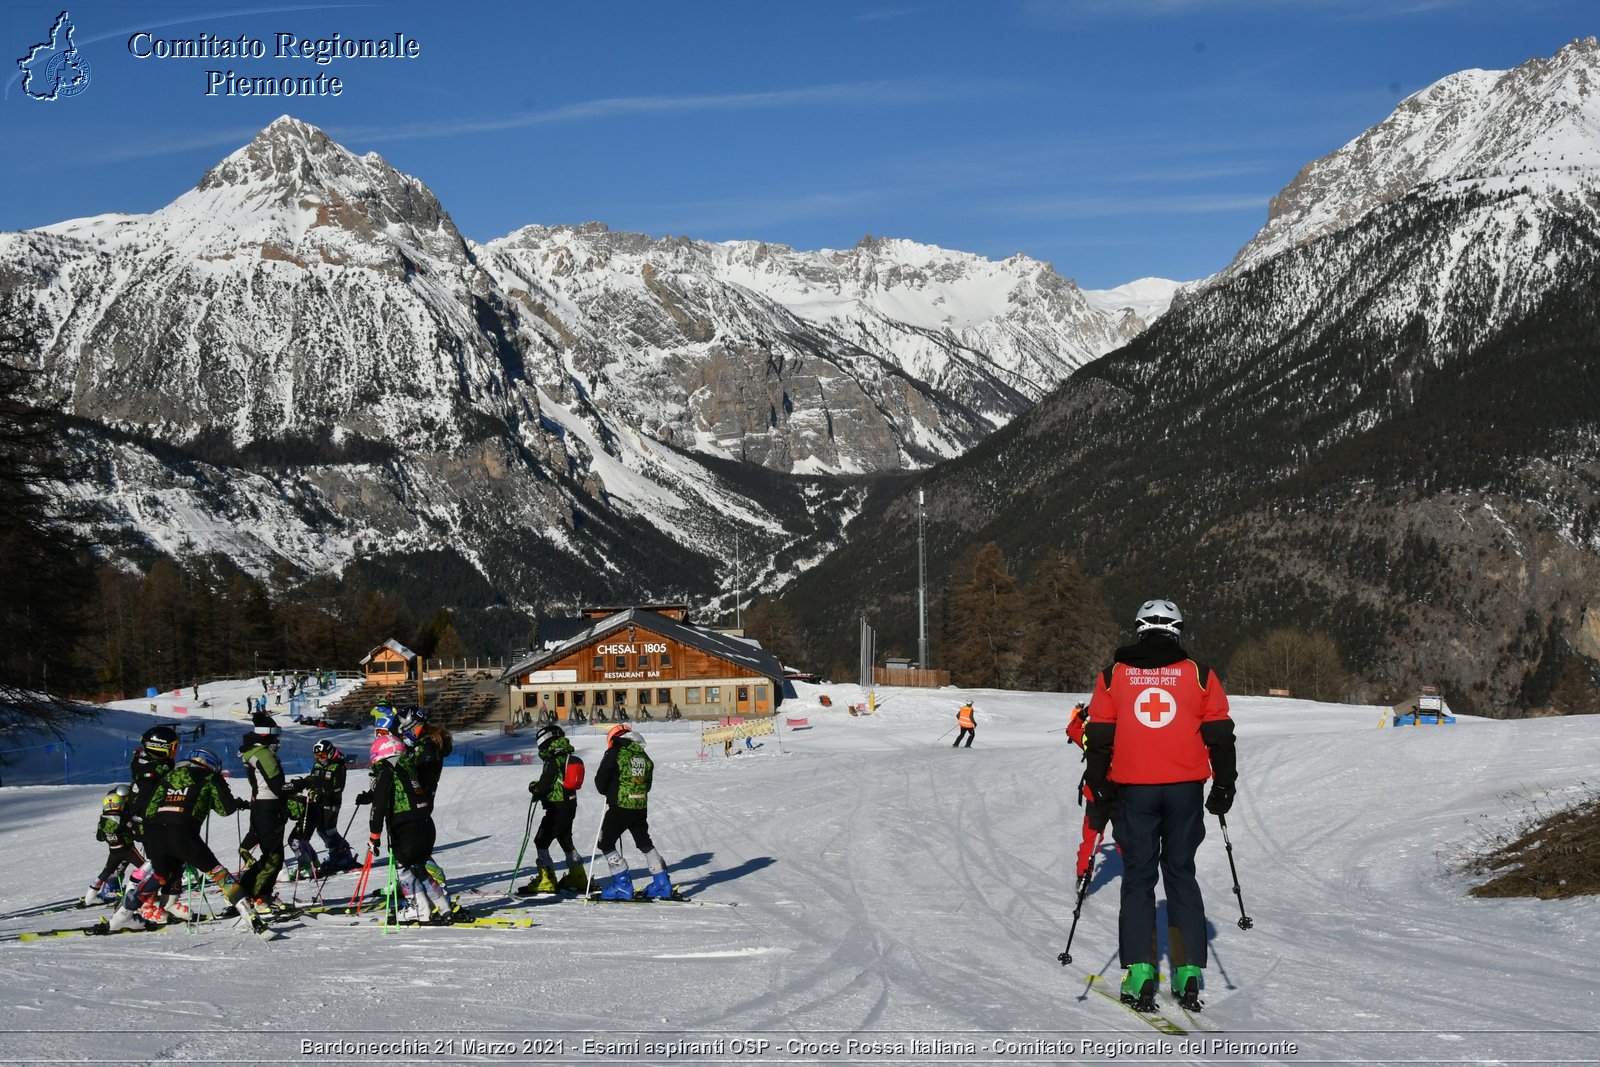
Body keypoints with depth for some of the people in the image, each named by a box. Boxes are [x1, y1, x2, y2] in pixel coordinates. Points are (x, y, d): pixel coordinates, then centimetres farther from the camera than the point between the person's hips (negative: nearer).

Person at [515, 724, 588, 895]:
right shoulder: (570, 757, 9)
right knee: (565, 841, 21)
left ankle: (546, 881, -7)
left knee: (541, 842, -4)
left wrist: (533, 788, 4)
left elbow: (544, 786, -18)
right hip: (570, 805, 9)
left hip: (557, 808, -9)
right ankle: (577, 877, 28)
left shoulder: (554, 760, -17)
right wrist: (539, 788, 10)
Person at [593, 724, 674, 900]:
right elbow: (647, 785, 14)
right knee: (645, 843, 19)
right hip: (641, 807, 6)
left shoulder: (615, 752, -7)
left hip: (619, 807, -6)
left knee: (606, 844, 5)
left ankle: (623, 886, 0)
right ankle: (662, 885, 19)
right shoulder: (644, 755, 9)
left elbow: (600, 781, -5)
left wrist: (609, 792, 16)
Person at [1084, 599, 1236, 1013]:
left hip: (1133, 791, 0)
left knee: (1138, 879, 6)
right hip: (1185, 790, 0)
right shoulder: (1199, 675, 3)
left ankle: (1140, 975, -1)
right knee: (1181, 876, 10)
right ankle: (1189, 973, 5)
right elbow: (1220, 735, 5)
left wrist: (1100, 796, 10)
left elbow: (1099, 740, 4)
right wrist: (1223, 787, 14)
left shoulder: (1113, 676, 4)